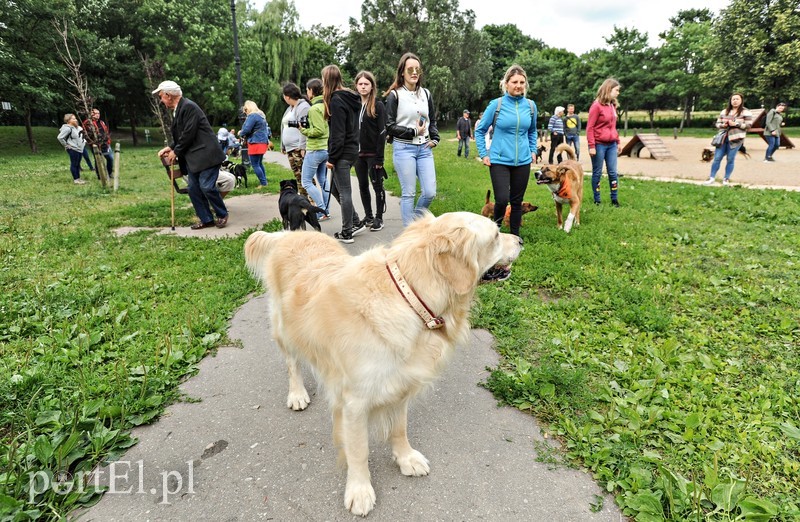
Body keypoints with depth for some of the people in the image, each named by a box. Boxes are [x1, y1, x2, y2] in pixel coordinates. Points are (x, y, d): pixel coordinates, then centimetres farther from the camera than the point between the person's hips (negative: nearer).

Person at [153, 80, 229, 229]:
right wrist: (170, 147, 6)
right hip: (193, 157, 10)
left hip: (205, 154, -10)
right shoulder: (178, 109, 16)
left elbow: (189, 134, -17)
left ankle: (222, 215, 8)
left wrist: (176, 152, -8)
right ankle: (206, 219, 12)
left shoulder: (188, 106, -13)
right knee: (193, 189, 6)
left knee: (207, 187, -12)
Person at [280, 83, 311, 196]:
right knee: (298, 177, 10)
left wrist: (303, 147, -23)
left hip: (299, 149, -9)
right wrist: (283, 146, 23)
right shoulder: (290, 108, 21)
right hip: (290, 149, 9)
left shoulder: (303, 106, -9)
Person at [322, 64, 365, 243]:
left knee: (344, 192, -2)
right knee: (336, 189, 17)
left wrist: (332, 157, -14)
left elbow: (337, 133, -18)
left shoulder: (336, 100, -14)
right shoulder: (351, 98, 14)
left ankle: (347, 232, 7)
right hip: (352, 150, 9)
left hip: (342, 153, -9)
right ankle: (356, 223, 21)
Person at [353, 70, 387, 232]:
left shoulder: (378, 106, -5)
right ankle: (368, 216, 23)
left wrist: (379, 157, -16)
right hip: (358, 153, 6)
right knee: (363, 186, 11)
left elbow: (382, 132, -10)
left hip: (373, 153, -5)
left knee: (377, 185, 2)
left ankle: (379, 218, 12)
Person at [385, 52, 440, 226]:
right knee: (408, 193, -2)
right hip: (403, 148, -5)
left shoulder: (426, 93, 15)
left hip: (424, 148, 5)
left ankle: (415, 219, 24)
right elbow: (389, 126, -4)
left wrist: (435, 138, 7)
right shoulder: (394, 95, -1)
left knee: (430, 192, -1)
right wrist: (413, 132, -10)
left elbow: (432, 120, 23)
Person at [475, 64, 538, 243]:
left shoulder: (530, 105, 4)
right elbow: (480, 131, 3)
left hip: (523, 161, 4)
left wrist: (533, 151, 12)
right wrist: (483, 154, -2)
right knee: (502, 199, -13)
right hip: (499, 161, -3)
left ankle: (515, 235, 25)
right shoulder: (496, 104, -6)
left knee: (517, 201, 9)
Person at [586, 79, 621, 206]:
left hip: (611, 145, 7)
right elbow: (589, 127, -12)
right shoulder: (596, 105, -10)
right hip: (599, 145, -7)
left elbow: (613, 126, 20)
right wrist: (591, 146, -17)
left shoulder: (612, 105, 13)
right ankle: (597, 200, 11)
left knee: (613, 172, 7)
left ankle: (614, 199, 15)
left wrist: (618, 142, 18)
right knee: (597, 173, 3)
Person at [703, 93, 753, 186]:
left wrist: (735, 124, -15)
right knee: (717, 158, 1)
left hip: (735, 139, -3)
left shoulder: (746, 112, 0)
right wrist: (722, 125, -8)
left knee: (730, 159, 1)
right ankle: (711, 178, 7)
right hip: (723, 138, 3)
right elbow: (718, 123, 14)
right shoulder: (724, 111, 12)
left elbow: (748, 125, -5)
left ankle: (726, 179, 10)